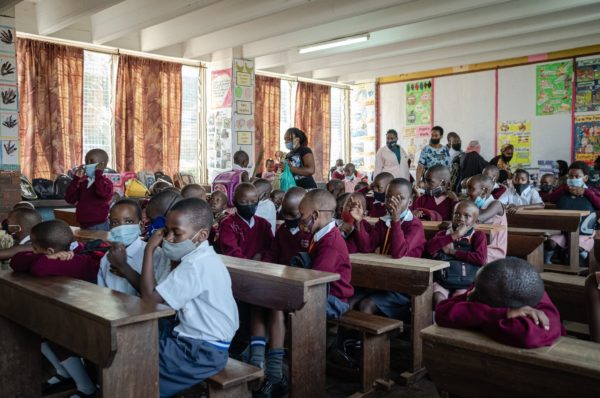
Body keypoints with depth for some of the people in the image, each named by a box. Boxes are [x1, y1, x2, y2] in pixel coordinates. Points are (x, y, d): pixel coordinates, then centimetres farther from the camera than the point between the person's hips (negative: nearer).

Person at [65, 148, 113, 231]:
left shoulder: (106, 182, -8)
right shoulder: (82, 182, 10)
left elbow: (103, 193, -32)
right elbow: (70, 199, 4)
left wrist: (98, 173, -21)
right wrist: (76, 179, -3)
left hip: (99, 226, -6)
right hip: (83, 225, 6)